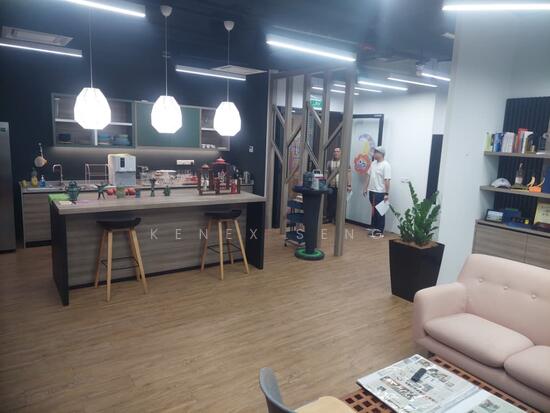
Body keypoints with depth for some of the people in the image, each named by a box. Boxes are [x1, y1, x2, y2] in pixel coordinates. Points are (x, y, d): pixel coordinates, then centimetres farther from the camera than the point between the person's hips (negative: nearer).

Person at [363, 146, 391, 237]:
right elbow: (369, 176, 16)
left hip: (380, 193, -8)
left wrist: (387, 194, -22)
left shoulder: (385, 165, -14)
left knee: (380, 212, -1)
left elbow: (387, 180, -19)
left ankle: (380, 232, 6)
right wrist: (366, 188, 15)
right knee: (373, 211, 14)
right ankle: (374, 229, 24)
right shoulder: (373, 163, 11)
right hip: (372, 191, 8)